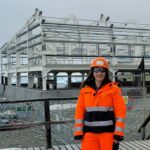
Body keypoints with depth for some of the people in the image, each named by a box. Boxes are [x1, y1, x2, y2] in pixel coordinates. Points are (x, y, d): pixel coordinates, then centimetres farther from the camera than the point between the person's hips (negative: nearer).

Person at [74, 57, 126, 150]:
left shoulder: (113, 89, -2)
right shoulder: (85, 90, 5)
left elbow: (120, 111, -5)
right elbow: (79, 112, 5)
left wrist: (118, 133, -10)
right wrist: (78, 132, 1)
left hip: (108, 132, -2)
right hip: (89, 132, 2)